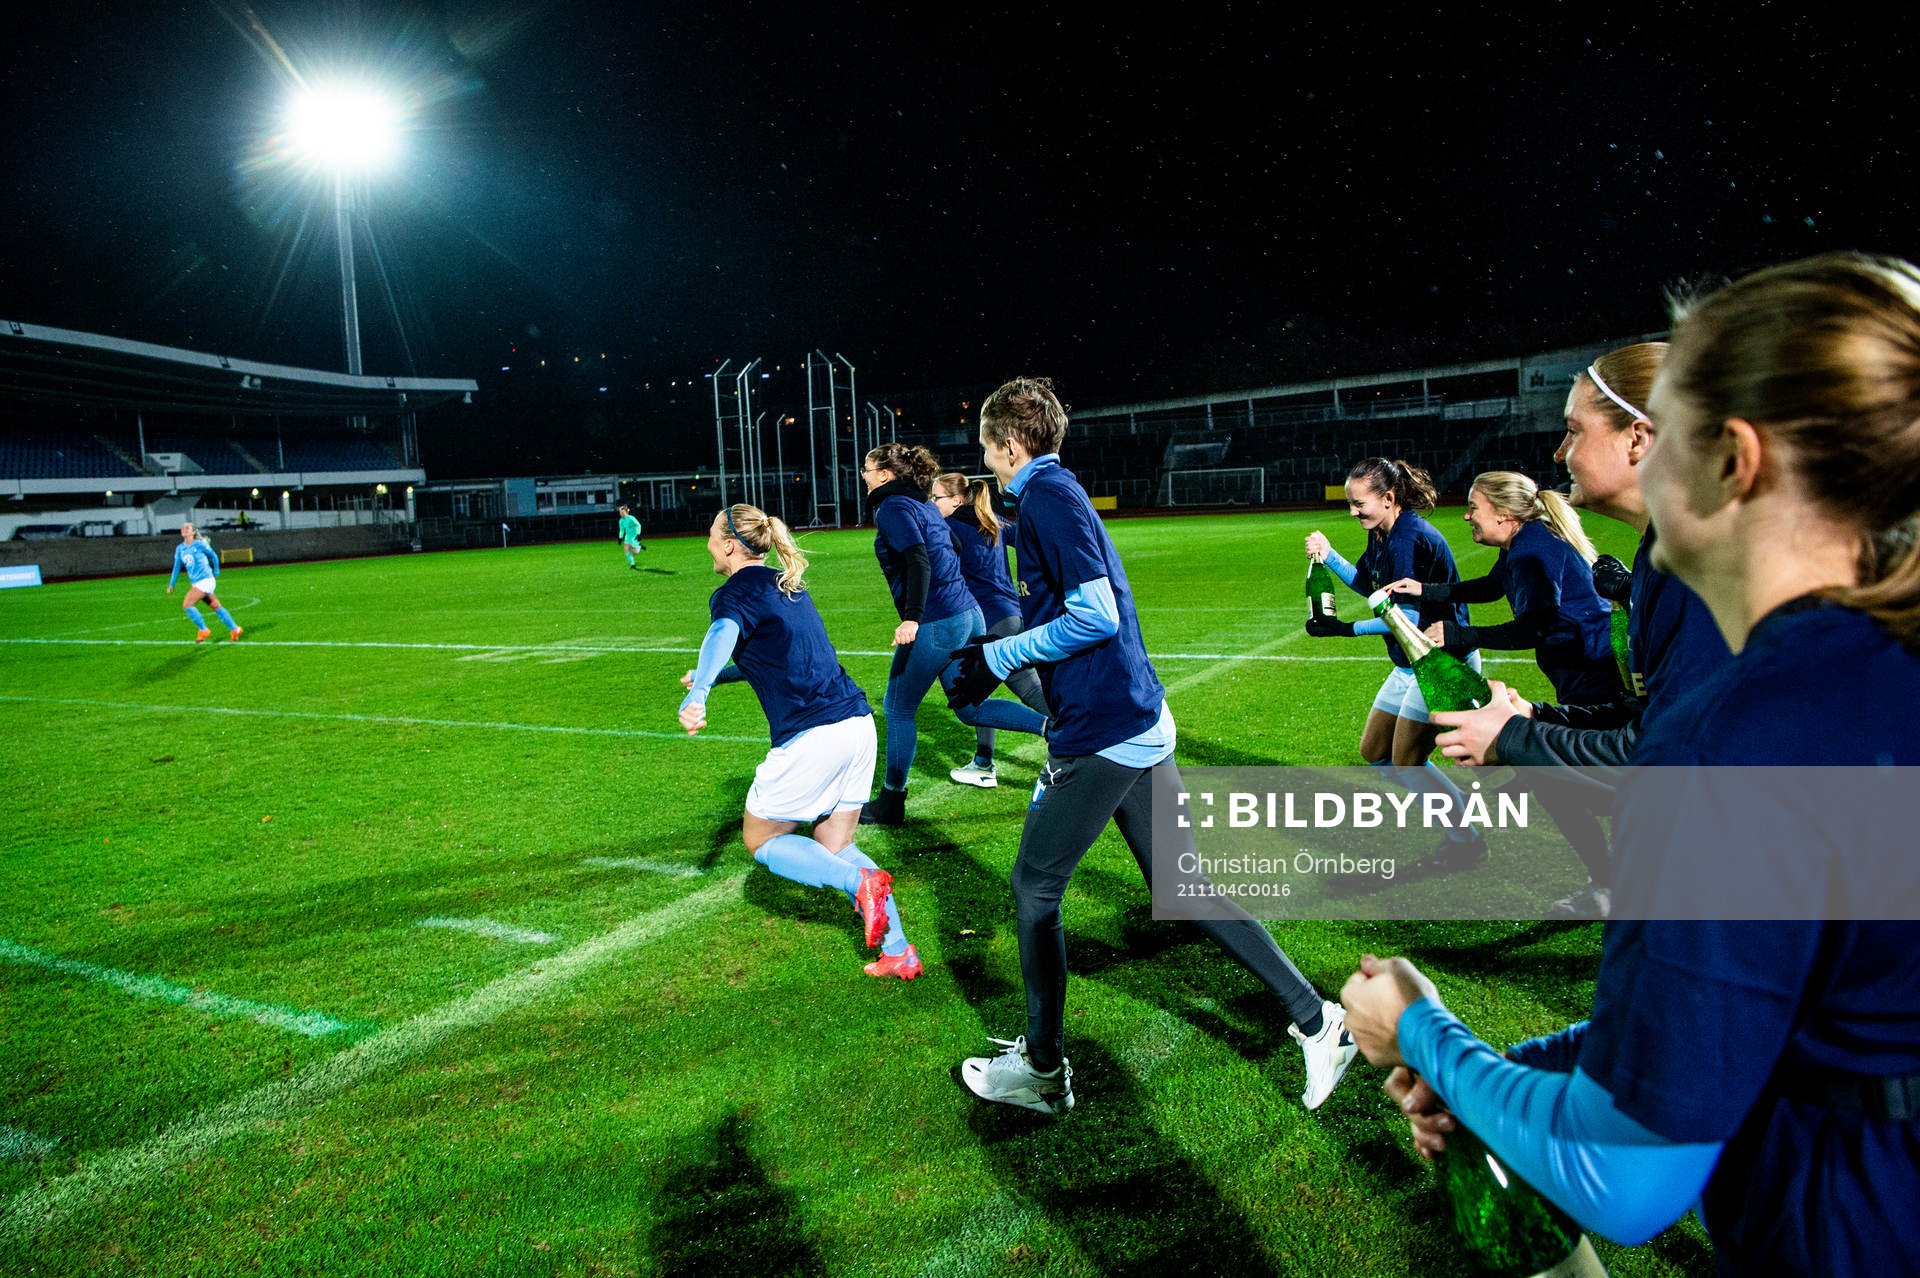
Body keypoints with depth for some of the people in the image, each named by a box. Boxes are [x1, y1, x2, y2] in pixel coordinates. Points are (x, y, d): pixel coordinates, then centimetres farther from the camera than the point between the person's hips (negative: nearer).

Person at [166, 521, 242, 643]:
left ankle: (203, 630, -4)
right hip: (195, 582, 6)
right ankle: (234, 629, 17)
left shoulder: (199, 544, -7)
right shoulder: (179, 549, 10)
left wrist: (216, 572, 14)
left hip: (205, 580, -6)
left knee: (186, 605, -14)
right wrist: (171, 584, 14)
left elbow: (213, 556, 6)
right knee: (217, 607, 9)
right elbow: (176, 567, 16)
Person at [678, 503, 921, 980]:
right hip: (858, 723, 8)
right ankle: (898, 952, 8)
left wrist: (697, 695, -48)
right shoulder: (788, 585, 21)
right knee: (835, 847, 18)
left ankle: (862, 881, -9)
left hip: (811, 735, -8)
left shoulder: (735, 593, -5)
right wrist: (711, 677, 40)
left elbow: (723, 636, -30)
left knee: (762, 841, 13)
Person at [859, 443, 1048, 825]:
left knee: (898, 708, 6)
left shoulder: (893, 507, -9)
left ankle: (890, 803, 16)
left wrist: (912, 618, -28)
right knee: (971, 709, 16)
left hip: (935, 625, -9)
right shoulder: (923, 505, 17)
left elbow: (919, 561, -22)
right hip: (968, 614, 9)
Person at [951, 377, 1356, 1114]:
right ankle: (1314, 1018, 19)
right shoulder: (1057, 493, 17)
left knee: (1034, 888, 5)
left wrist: (998, 658, -13)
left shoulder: (1046, 495, -12)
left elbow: (1095, 615, -20)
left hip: (1102, 733, -9)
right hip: (1140, 721, 9)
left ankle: (1043, 1070, 20)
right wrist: (995, 654, 21)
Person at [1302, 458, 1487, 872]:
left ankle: (1467, 843, 14)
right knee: (1374, 751, 14)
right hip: (1413, 664, 10)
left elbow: (1409, 617, -26)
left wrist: (1348, 629, -23)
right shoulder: (1382, 536, 5)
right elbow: (1367, 584, 19)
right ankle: (1460, 807, 27)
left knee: (1406, 763, -5)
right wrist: (1329, 556, 5)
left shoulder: (1411, 538, -24)